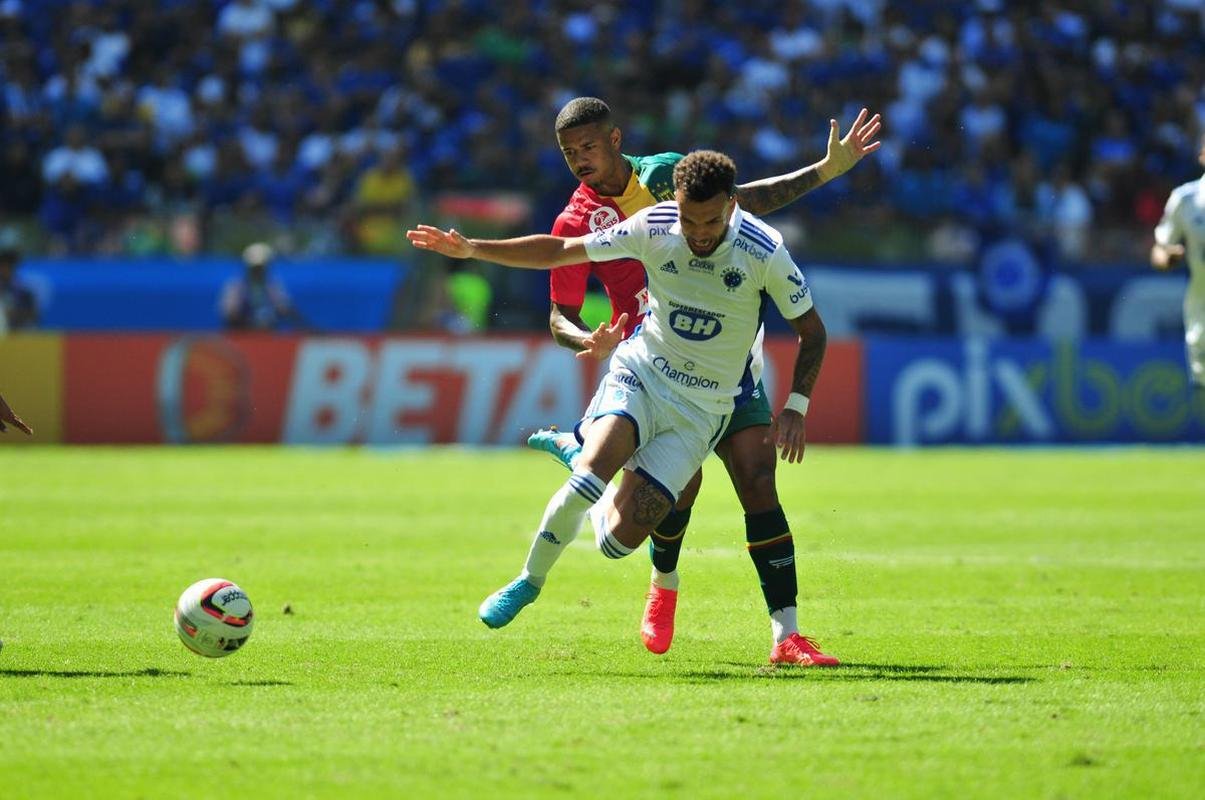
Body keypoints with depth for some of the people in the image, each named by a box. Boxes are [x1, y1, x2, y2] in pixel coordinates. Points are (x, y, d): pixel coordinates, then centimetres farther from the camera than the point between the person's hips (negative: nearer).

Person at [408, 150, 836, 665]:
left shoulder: (764, 251, -15)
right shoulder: (653, 228, -10)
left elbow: (811, 329, -1)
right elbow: (558, 251, 0)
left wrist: (795, 407, -12)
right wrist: (470, 249, -6)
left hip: (701, 408, -1)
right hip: (640, 375, 1)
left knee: (618, 540, -12)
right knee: (593, 471, -32)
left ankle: (576, 448, 22)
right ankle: (530, 579, -7)